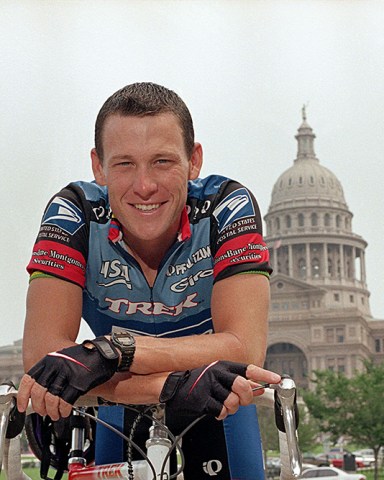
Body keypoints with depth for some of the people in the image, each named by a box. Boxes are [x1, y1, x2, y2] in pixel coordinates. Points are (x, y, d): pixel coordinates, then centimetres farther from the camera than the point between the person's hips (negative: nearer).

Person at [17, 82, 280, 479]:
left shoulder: (228, 209, -26)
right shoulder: (74, 214, -24)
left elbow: (245, 349, -35)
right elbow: (41, 353, -34)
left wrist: (110, 351, -48)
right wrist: (173, 385, -48)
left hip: (218, 403, 0)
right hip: (120, 404, 0)